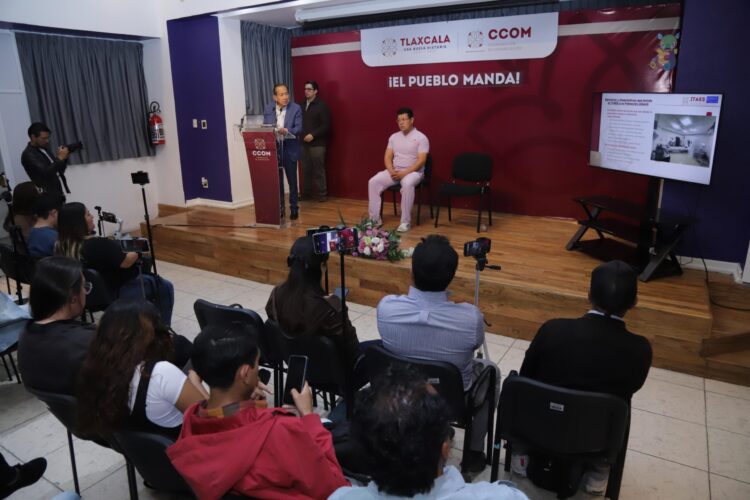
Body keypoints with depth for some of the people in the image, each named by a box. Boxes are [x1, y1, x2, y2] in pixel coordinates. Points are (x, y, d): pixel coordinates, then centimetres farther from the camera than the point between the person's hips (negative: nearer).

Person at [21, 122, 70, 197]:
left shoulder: (45, 148, 13)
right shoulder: (28, 155, -12)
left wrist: (64, 158, -1)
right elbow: (46, 173, -24)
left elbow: (59, 171, 17)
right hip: (48, 195, -8)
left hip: (58, 193, 8)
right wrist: (60, 158, -18)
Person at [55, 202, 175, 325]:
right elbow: (126, 262, -21)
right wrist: (137, 253, -2)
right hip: (116, 293, -9)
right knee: (165, 287, 7)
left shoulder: (62, 246, -6)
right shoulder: (98, 244, -31)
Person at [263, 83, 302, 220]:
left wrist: (286, 131, -28)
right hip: (273, 148, 2)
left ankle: (294, 208, 16)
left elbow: (299, 128, -10)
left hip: (289, 149, -2)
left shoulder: (296, 108, -5)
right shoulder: (268, 109, 3)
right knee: (277, 181, 8)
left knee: (292, 180, 6)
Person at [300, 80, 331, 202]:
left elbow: (326, 125, -9)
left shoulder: (322, 106, -3)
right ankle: (306, 193, 18)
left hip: (317, 144, -5)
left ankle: (322, 194, 8)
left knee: (318, 170, -1)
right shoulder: (303, 105, 13)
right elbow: (300, 123, 18)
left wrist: (313, 135, -16)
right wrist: (301, 135, 2)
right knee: (306, 170, 7)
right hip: (304, 143, 5)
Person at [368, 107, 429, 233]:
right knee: (373, 182, -17)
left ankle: (405, 221, -29)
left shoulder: (421, 138, -7)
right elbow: (388, 157, 8)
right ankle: (375, 218, -12)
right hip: (394, 171, 5)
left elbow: (421, 161, -15)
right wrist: (391, 171, -13)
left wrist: (403, 173, -22)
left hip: (413, 171, -5)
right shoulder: (394, 137, 10)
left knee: (407, 184, -40)